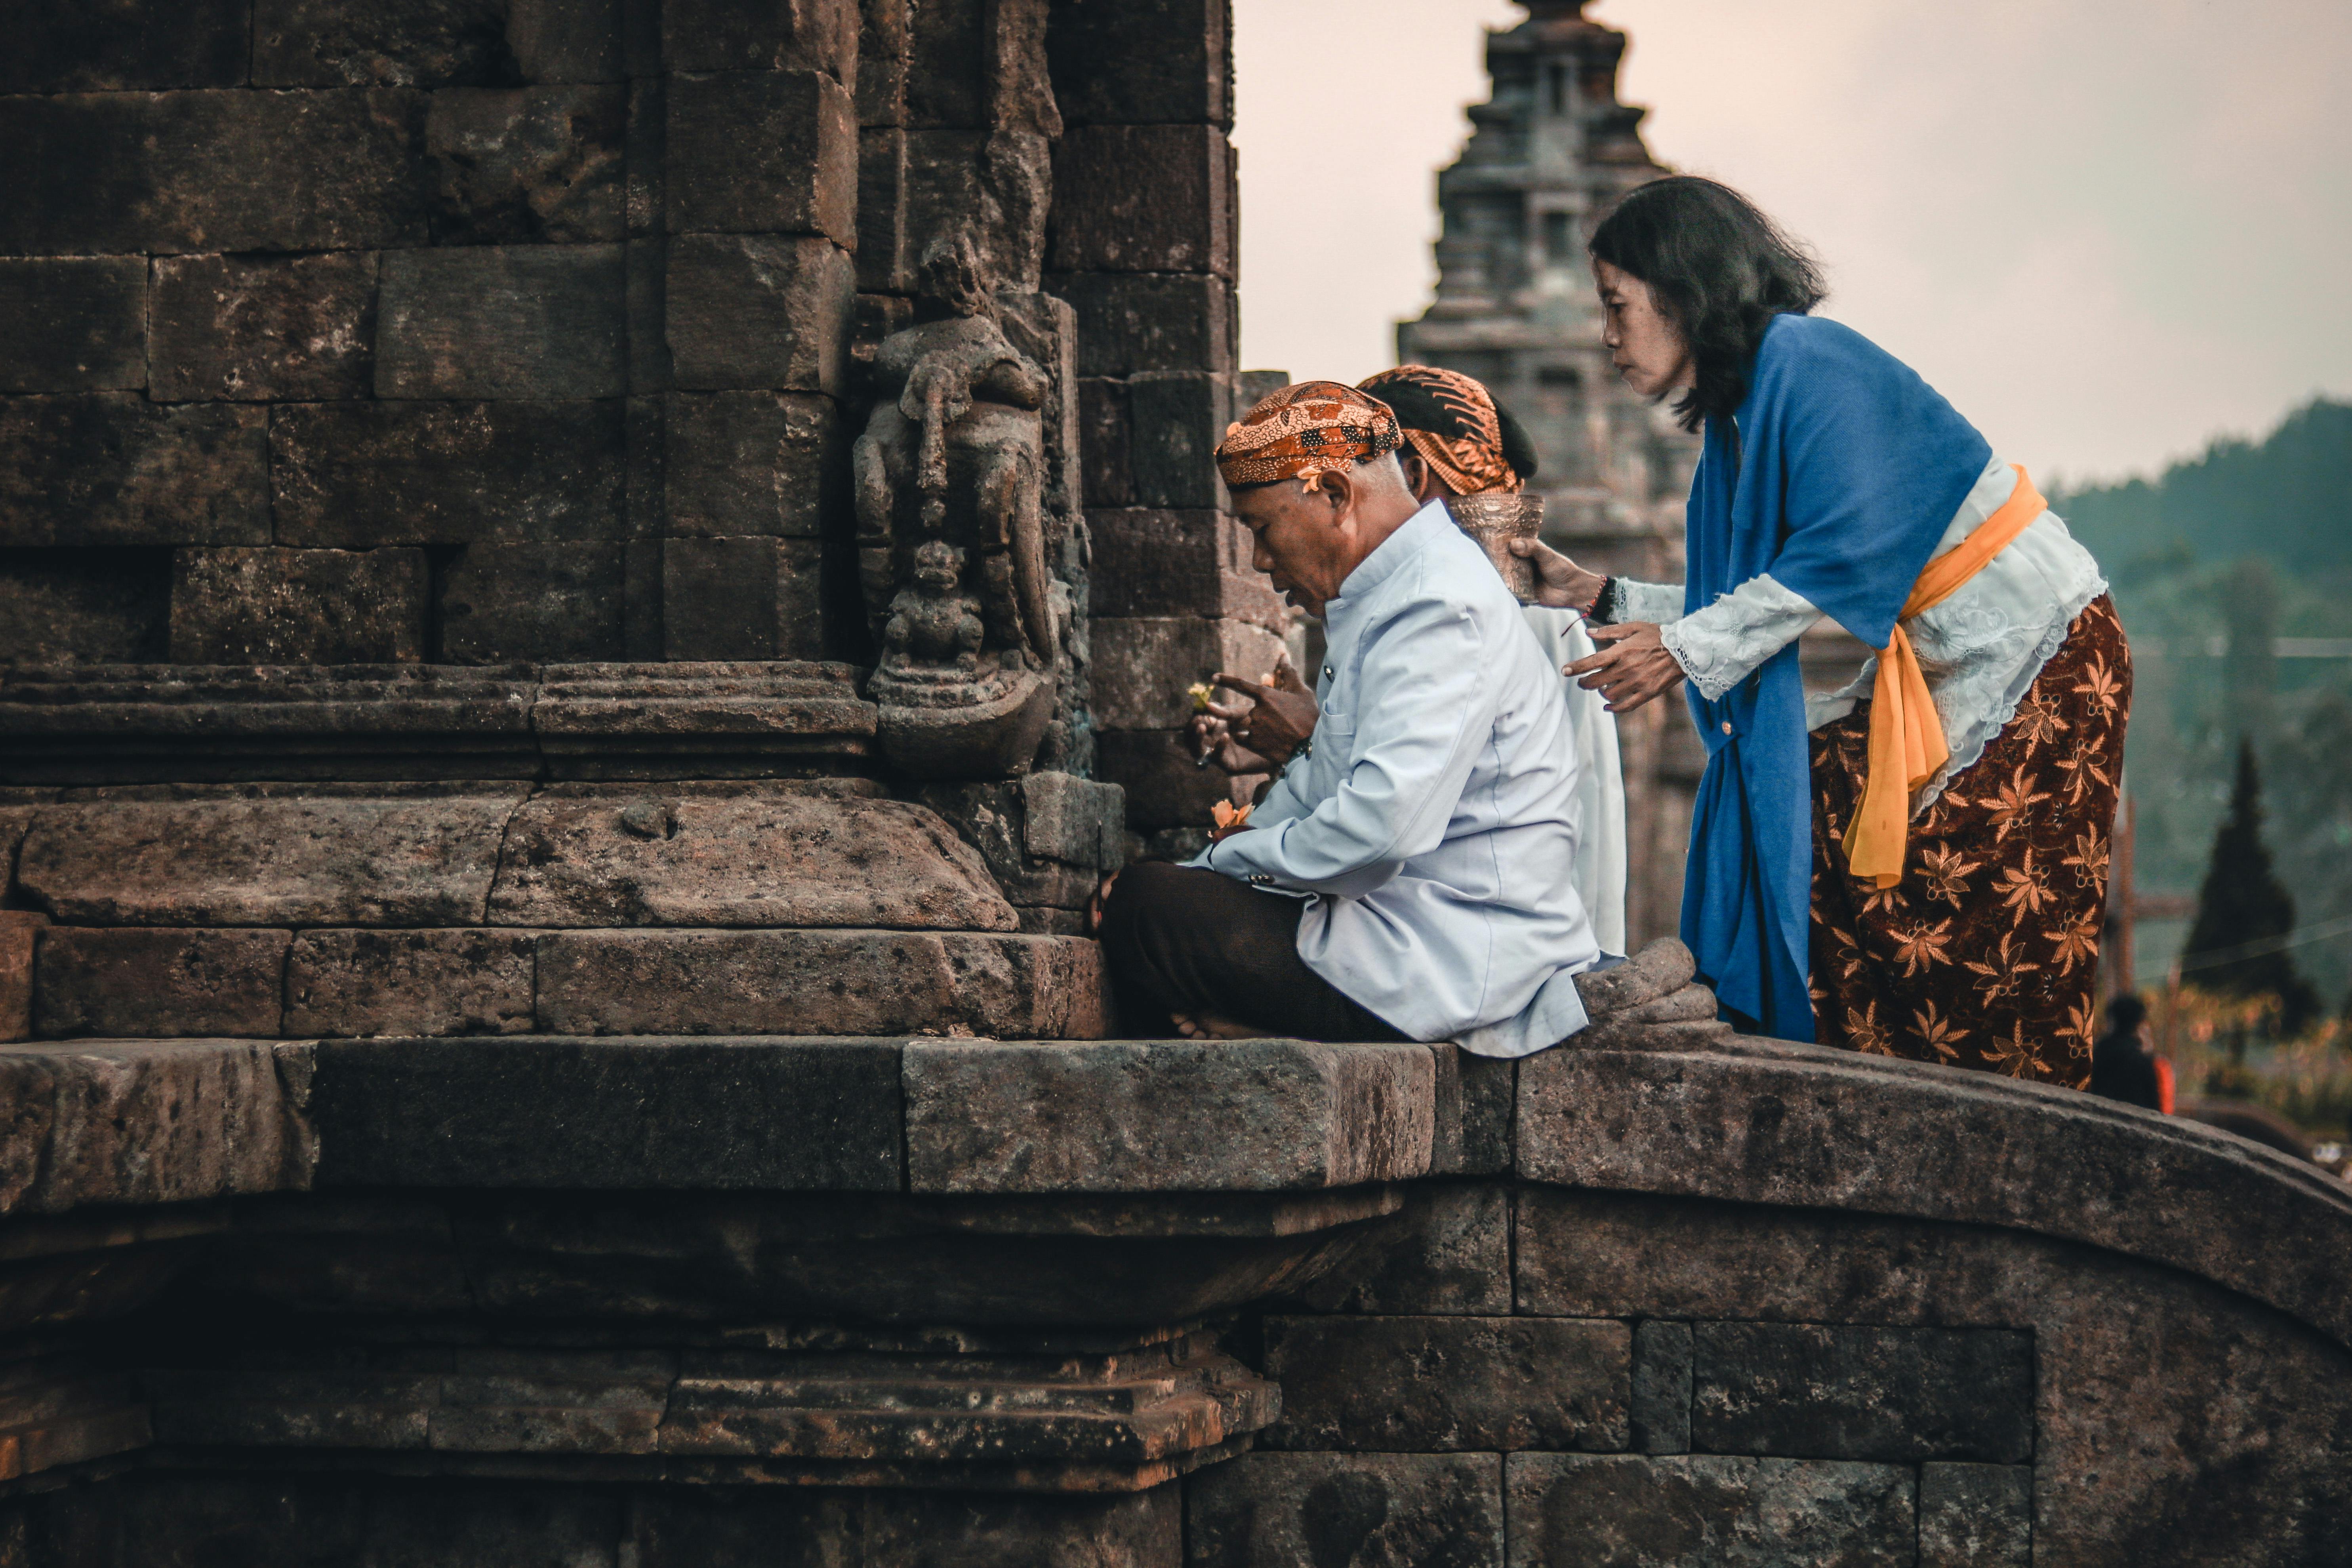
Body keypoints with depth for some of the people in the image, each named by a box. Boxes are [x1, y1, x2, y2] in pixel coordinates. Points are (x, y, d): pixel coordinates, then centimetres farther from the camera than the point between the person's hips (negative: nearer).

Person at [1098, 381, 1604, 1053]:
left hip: (1452, 972, -11)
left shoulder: (1441, 613, -19)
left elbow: (1378, 828, -29)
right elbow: (1324, 780, 24)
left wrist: (1228, 860, -14)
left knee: (1142, 905, -14)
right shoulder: (1386, 597, 15)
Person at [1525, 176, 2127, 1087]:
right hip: (1941, 672, 9)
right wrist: (1607, 601, 11)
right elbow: (1756, 605, 13)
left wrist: (1687, 649, -19)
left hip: (2037, 654, -9)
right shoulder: (1739, 413, 12)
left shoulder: (1807, 361, -17)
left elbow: (1845, 553, -23)